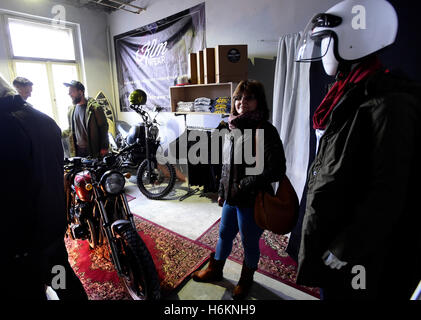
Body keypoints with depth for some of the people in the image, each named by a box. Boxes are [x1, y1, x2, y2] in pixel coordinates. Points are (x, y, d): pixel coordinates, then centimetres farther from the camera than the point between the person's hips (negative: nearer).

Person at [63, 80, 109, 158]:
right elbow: (71, 130, 21)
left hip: (93, 150, -5)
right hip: (78, 150, 6)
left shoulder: (95, 108, -10)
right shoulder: (71, 109, 10)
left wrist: (104, 148, -13)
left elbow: (104, 128, -10)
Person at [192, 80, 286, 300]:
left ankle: (246, 279, 44)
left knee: (249, 242, 15)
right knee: (224, 235, 23)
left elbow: (277, 170, -22)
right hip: (231, 198, 7)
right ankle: (215, 270, 48)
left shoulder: (265, 131, -17)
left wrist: (244, 185, -18)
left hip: (252, 201, -6)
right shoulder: (233, 129, 6)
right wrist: (222, 191, 16)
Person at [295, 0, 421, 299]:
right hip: (325, 232, 8)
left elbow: (388, 196, -22)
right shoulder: (346, 98, 8)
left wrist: (344, 251, -16)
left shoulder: (389, 103, -20)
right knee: (328, 290, 25)